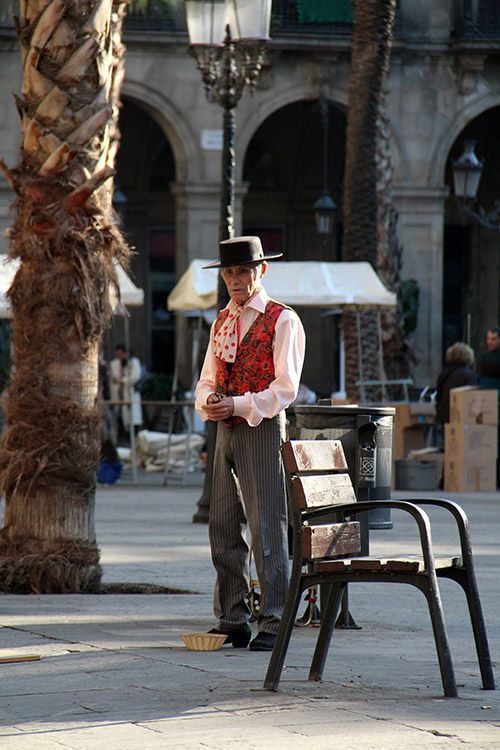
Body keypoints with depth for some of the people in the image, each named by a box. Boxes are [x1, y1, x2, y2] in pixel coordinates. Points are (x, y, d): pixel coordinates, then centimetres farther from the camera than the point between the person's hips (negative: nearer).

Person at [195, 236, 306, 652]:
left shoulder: (283, 321, -5)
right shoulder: (221, 322, 17)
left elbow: (285, 388, -10)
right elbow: (208, 379, 18)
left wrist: (237, 405, -19)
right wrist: (208, 402, -5)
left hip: (263, 428, -7)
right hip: (226, 430, 7)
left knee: (267, 527, -8)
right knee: (223, 528, 6)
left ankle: (273, 623, -5)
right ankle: (232, 620, 12)